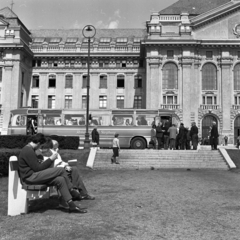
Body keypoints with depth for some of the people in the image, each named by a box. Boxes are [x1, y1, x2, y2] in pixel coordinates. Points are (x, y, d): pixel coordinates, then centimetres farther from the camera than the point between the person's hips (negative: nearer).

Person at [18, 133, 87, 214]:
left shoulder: (28, 149, 18)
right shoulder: (28, 151, -15)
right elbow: (37, 168, -17)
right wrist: (51, 159, -11)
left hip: (34, 175, 10)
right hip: (30, 177, -10)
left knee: (60, 180, -7)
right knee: (61, 170, -18)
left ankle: (72, 206, -8)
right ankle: (73, 192, -5)